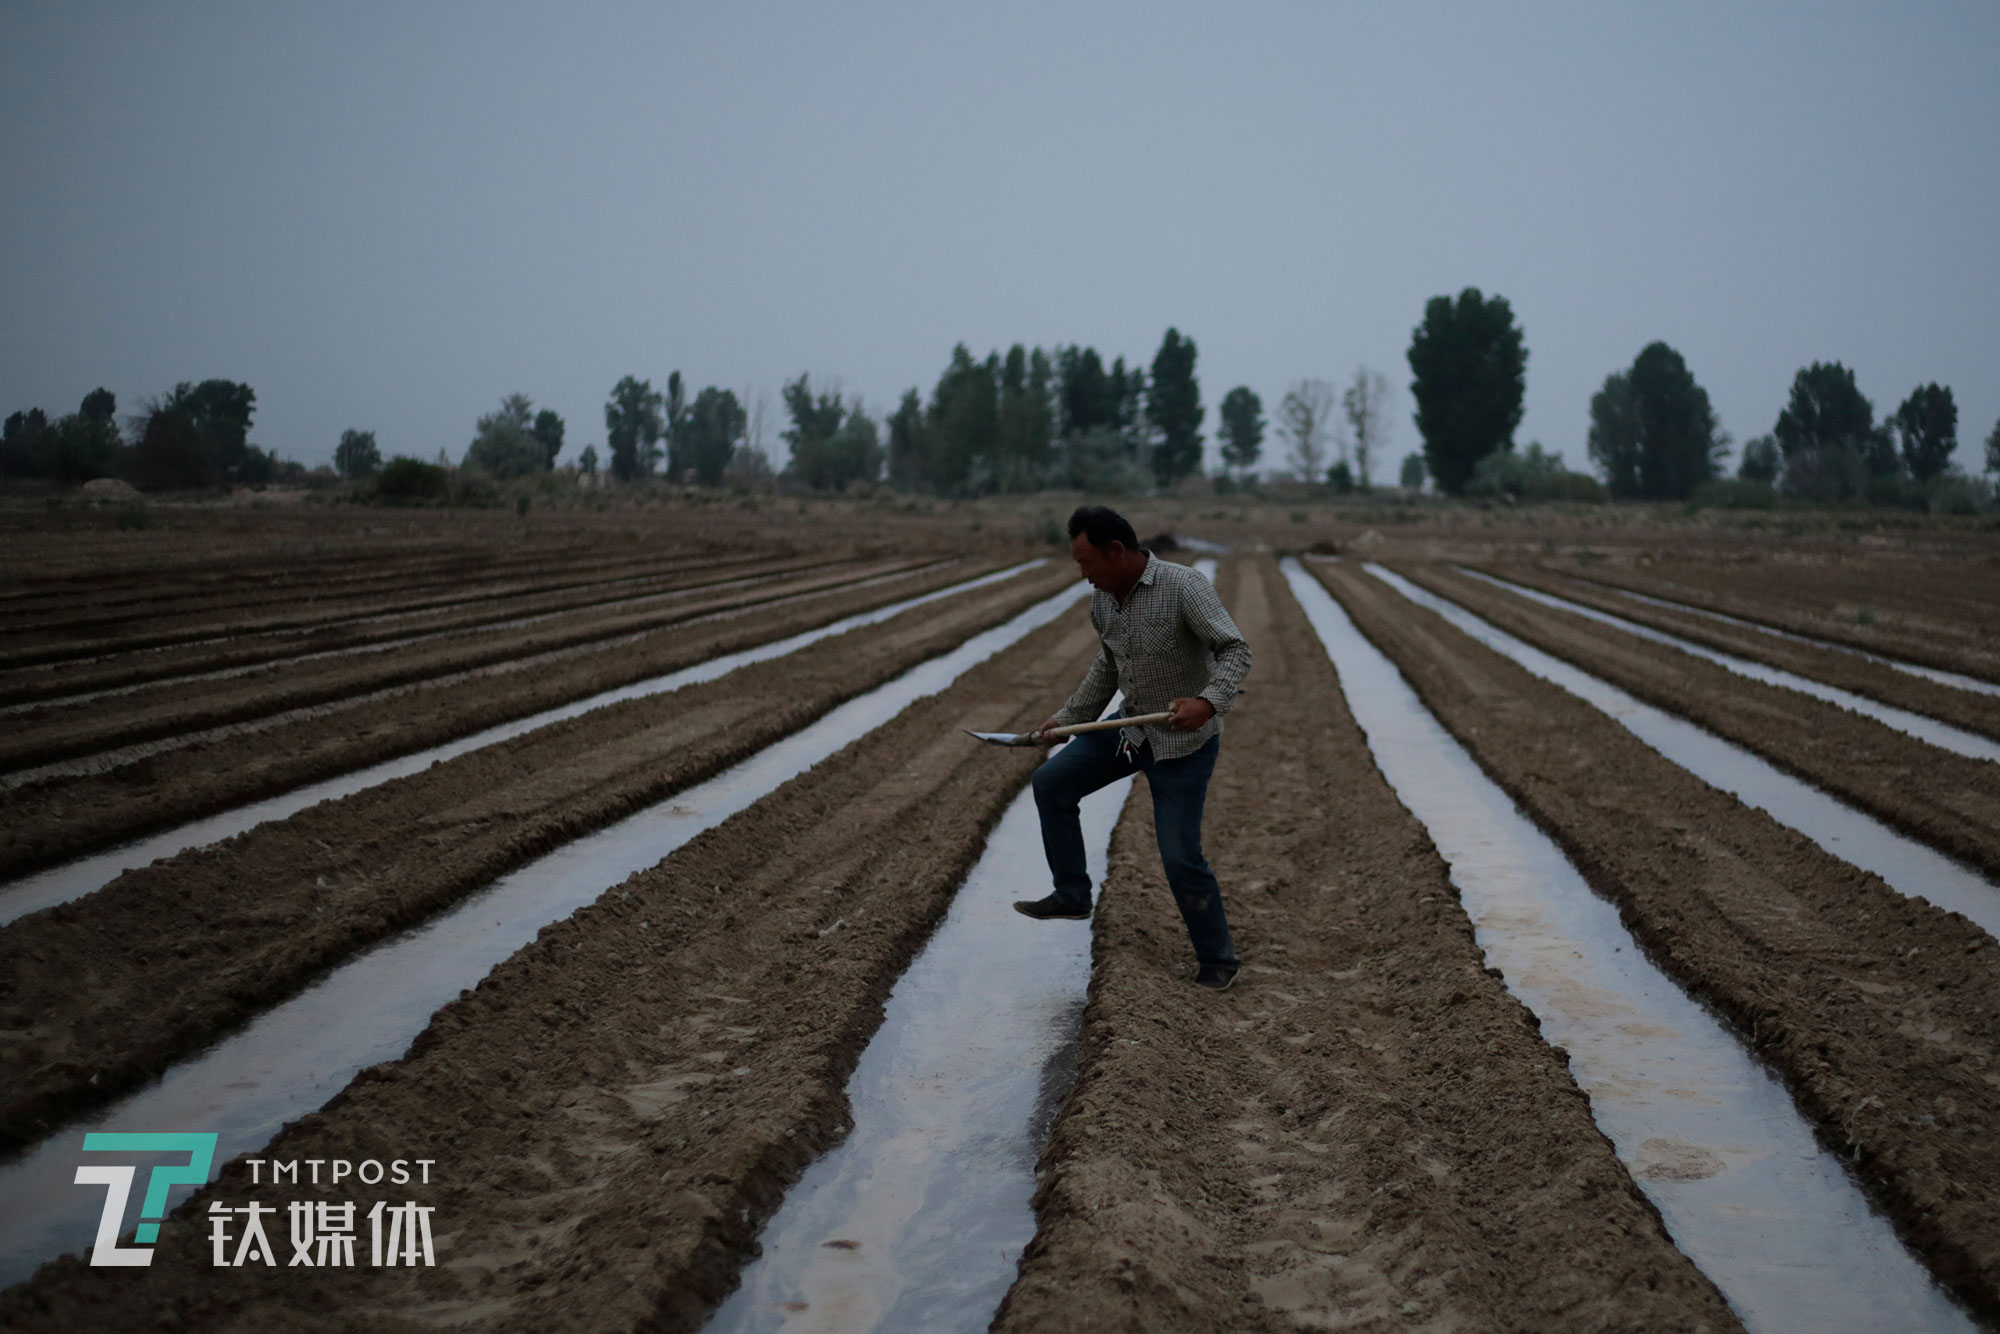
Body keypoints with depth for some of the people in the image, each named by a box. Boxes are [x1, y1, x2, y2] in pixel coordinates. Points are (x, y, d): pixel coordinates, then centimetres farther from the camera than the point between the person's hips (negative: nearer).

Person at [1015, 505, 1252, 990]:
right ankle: (1072, 895, 16)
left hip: (1185, 739, -7)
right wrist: (1066, 718, 16)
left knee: (1180, 857, -7)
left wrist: (1208, 701, -41)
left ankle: (1217, 960, 11)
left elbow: (1235, 650, -25)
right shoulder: (1102, 600, 0)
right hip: (1132, 728, 7)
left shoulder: (1183, 586, -23)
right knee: (1051, 783, 4)